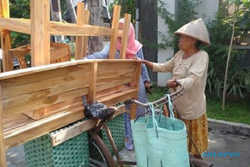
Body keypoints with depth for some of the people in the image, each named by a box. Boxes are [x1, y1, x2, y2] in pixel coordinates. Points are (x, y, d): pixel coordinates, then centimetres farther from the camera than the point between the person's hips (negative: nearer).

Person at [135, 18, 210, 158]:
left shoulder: (201, 56, -19)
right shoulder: (180, 54, 4)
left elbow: (193, 80, -33)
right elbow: (164, 67, 17)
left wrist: (177, 83, -53)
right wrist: (145, 62, 11)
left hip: (192, 107, -7)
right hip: (176, 104, 7)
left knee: (194, 144, 10)